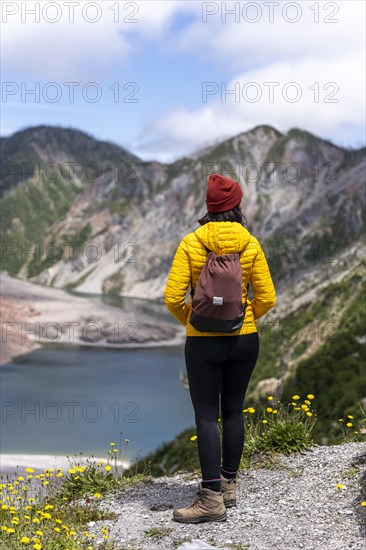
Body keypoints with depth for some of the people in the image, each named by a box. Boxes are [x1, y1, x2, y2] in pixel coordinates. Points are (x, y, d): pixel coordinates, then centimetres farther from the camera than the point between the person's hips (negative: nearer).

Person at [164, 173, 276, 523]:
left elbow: (173, 297, -11)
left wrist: (190, 319, 8)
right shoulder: (250, 244, -3)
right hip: (244, 338, 3)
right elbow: (267, 298, -3)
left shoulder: (191, 244, -8)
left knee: (206, 415, 0)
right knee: (233, 411, 14)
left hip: (203, 341, -3)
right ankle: (229, 486, 24)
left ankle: (212, 498, -1)